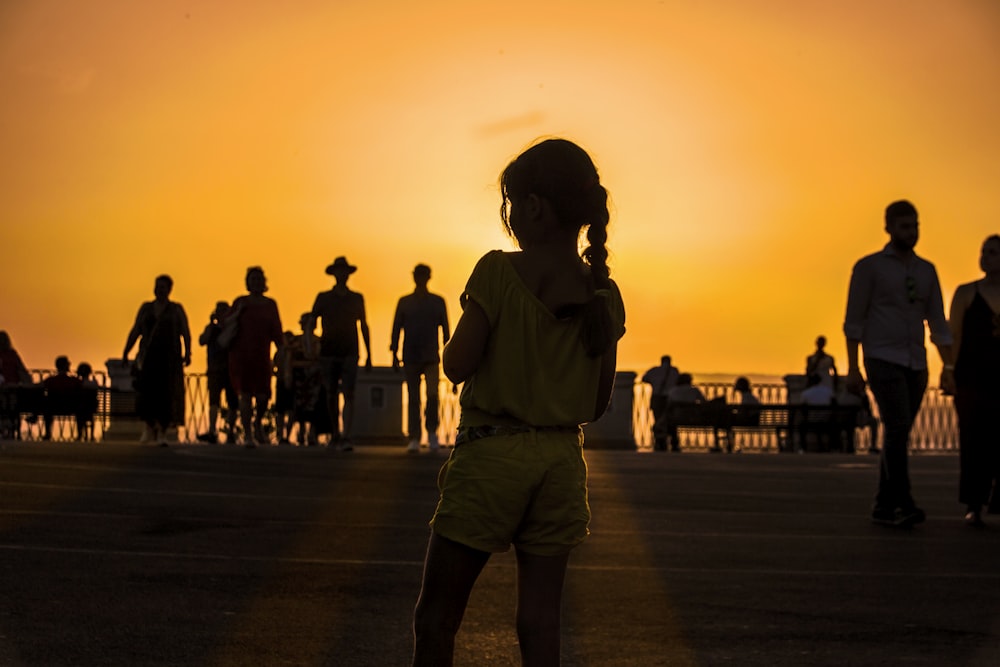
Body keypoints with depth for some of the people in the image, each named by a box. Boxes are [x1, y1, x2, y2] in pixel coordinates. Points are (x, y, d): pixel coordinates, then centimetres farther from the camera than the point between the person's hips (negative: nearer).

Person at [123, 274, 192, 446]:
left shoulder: (176, 309, 5)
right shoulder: (146, 308, 12)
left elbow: (186, 333, 0)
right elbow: (135, 332, 13)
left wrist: (187, 353, -14)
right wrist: (125, 352, 5)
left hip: (169, 357, -2)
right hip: (148, 357, 2)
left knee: (166, 394, -5)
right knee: (146, 391, -9)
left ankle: (162, 432, 1)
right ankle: (150, 426, 13)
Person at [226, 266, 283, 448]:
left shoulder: (270, 304, 8)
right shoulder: (240, 302, 4)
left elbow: (276, 331, 9)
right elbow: (225, 324, 5)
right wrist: (238, 312, -10)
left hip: (261, 355, 1)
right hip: (240, 353, -1)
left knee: (263, 395, -4)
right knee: (245, 395, -8)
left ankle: (258, 423, 26)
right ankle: (247, 435, -4)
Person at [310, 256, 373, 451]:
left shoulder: (357, 299, 9)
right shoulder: (323, 298, 6)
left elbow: (364, 326, 14)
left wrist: (368, 355, 11)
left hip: (349, 353, -1)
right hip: (329, 352, 1)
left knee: (348, 393, -13)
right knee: (331, 395, 6)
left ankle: (346, 437, -20)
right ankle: (335, 433, 23)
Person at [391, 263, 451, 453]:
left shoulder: (438, 302, 8)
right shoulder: (404, 302, 8)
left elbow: (445, 329, 9)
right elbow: (396, 329, 8)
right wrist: (394, 355, 2)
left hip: (431, 357, -1)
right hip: (410, 357, 1)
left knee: (432, 394, -15)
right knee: (413, 398, 1)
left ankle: (432, 432, 3)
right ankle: (414, 439, 3)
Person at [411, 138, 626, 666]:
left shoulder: (499, 271, -10)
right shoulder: (603, 296, 3)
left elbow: (457, 365, -11)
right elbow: (599, 403, 7)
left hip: (490, 454, -4)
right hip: (562, 459, 4)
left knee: (436, 615, 5)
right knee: (540, 621, 7)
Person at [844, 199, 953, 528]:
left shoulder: (927, 271, 14)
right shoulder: (869, 267, 0)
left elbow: (938, 323, 13)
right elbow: (854, 320, -2)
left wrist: (948, 368, 5)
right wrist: (853, 368, -9)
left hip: (915, 365, 5)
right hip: (883, 361, -5)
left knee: (898, 435, 6)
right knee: (898, 428, -19)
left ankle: (884, 506, 11)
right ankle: (904, 503, -21)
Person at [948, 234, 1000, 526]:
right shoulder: (967, 292, 3)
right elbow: (954, 335, 1)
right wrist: (950, 372, -6)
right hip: (972, 378, -1)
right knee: (974, 440, -3)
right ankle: (973, 507, 2)